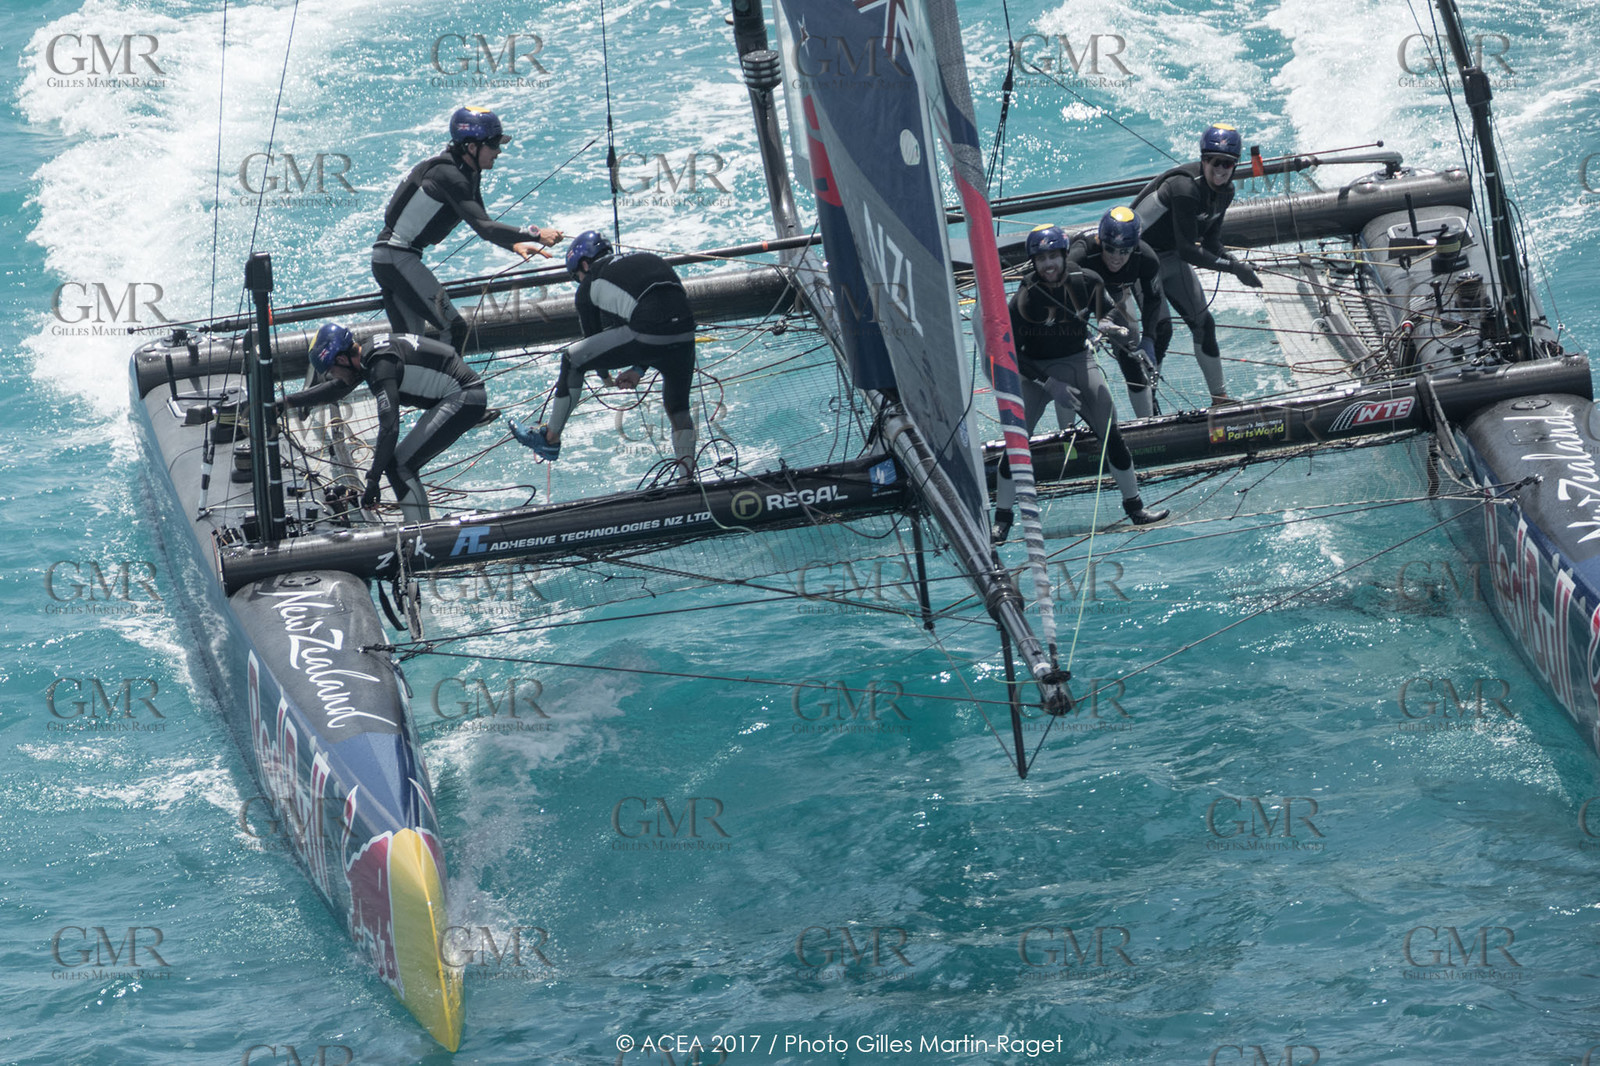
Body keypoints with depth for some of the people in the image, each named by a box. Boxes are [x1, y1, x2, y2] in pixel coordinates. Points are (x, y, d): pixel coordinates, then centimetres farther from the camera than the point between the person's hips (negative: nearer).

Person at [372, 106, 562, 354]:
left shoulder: (468, 173, 10)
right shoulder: (449, 175, -21)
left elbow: (483, 224, 15)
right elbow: (483, 227, -29)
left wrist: (514, 244, -2)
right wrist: (535, 236, -29)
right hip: (398, 258, -11)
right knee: (455, 329, -14)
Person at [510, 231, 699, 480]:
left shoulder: (589, 285, 17)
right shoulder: (649, 260, 33)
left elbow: (593, 337, 26)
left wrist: (606, 377, 46)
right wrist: (639, 370, 34)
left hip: (644, 338, -5)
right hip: (685, 337, 5)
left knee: (571, 361, 15)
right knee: (678, 407, 28)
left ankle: (550, 439, 25)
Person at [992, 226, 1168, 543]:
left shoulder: (1087, 282, -10)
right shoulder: (1025, 298, -19)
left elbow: (1106, 311, 10)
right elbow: (1012, 352, -14)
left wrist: (1109, 325, -15)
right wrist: (1049, 385, -18)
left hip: (1078, 362, 3)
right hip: (1036, 370, -3)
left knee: (1111, 434, -5)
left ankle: (1134, 506, 9)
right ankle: (1002, 517, 4)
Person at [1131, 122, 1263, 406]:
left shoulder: (1225, 191, -6)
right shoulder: (1186, 188, -33)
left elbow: (1211, 242, 0)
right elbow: (1188, 250, -33)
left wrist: (1238, 265, -18)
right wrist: (1233, 266, -30)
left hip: (1172, 256, 9)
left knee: (1203, 323, 9)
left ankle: (1220, 397, 21)